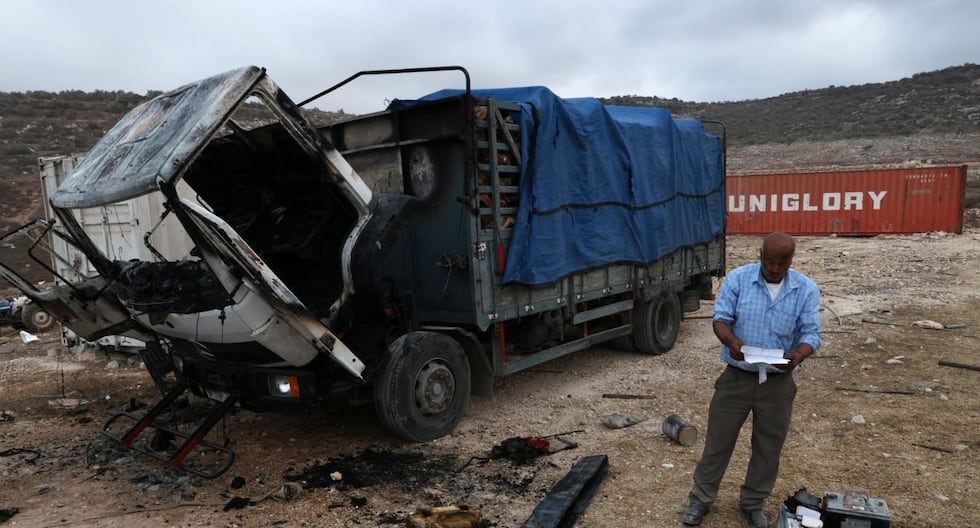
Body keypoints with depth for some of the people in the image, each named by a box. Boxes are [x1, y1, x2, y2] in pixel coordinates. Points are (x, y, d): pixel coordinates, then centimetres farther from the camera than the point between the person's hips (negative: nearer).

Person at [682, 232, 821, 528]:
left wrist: (799, 355, -30)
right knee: (718, 440, 8)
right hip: (737, 376, -1)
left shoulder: (807, 290, -4)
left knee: (768, 446, 14)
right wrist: (731, 341, -32)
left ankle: (752, 503, 34)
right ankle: (701, 498, 25)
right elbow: (720, 318, -10)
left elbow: (811, 333, -8)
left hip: (778, 382, 2)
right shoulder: (737, 279, -8)